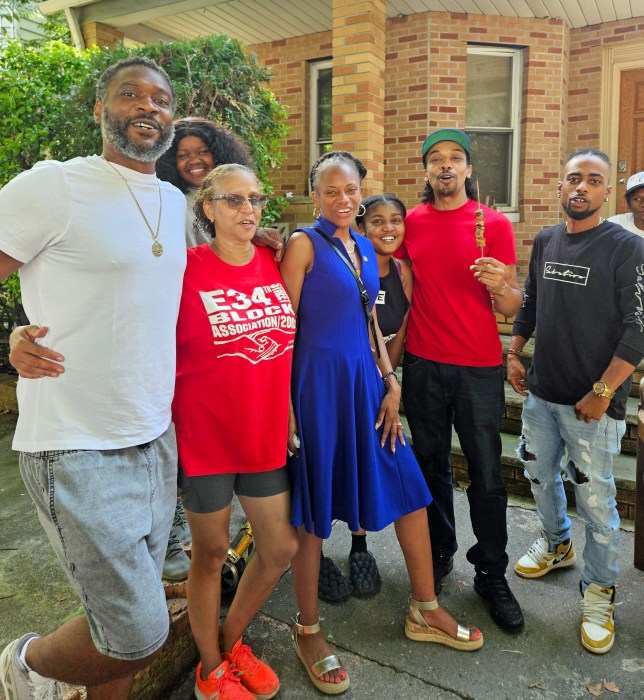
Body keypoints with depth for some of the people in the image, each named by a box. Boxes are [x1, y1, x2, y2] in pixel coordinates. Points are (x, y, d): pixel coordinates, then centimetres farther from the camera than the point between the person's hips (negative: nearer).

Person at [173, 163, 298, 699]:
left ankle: (231, 640, 40)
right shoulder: (187, 269, -12)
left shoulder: (274, 263, 4)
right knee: (212, 553, 11)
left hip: (266, 434, 5)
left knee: (280, 549, 13)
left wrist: (291, 416, 13)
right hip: (204, 436, -5)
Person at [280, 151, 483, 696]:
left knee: (410, 487, 10)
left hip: (365, 381, 7)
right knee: (313, 508, 4)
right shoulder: (304, 244, -7)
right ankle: (308, 631, 26)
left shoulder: (364, 246, 14)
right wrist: (286, 406, -15)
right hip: (318, 381, -7)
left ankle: (424, 611, 31)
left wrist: (391, 383, 8)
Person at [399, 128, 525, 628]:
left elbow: (511, 308, -3)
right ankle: (439, 556, 32)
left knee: (487, 475, 4)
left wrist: (501, 286, -24)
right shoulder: (411, 222, 5)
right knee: (431, 466, 13)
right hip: (423, 366, 2)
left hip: (479, 369, -2)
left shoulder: (494, 224, -2)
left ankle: (492, 573, 22)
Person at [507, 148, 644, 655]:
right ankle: (556, 544, 46)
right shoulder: (545, 241, 7)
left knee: (596, 501, 2)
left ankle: (599, 593, 24)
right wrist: (514, 353, 9)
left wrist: (602, 393, -17)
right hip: (540, 392, 6)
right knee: (540, 475, 20)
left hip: (592, 403, -5)